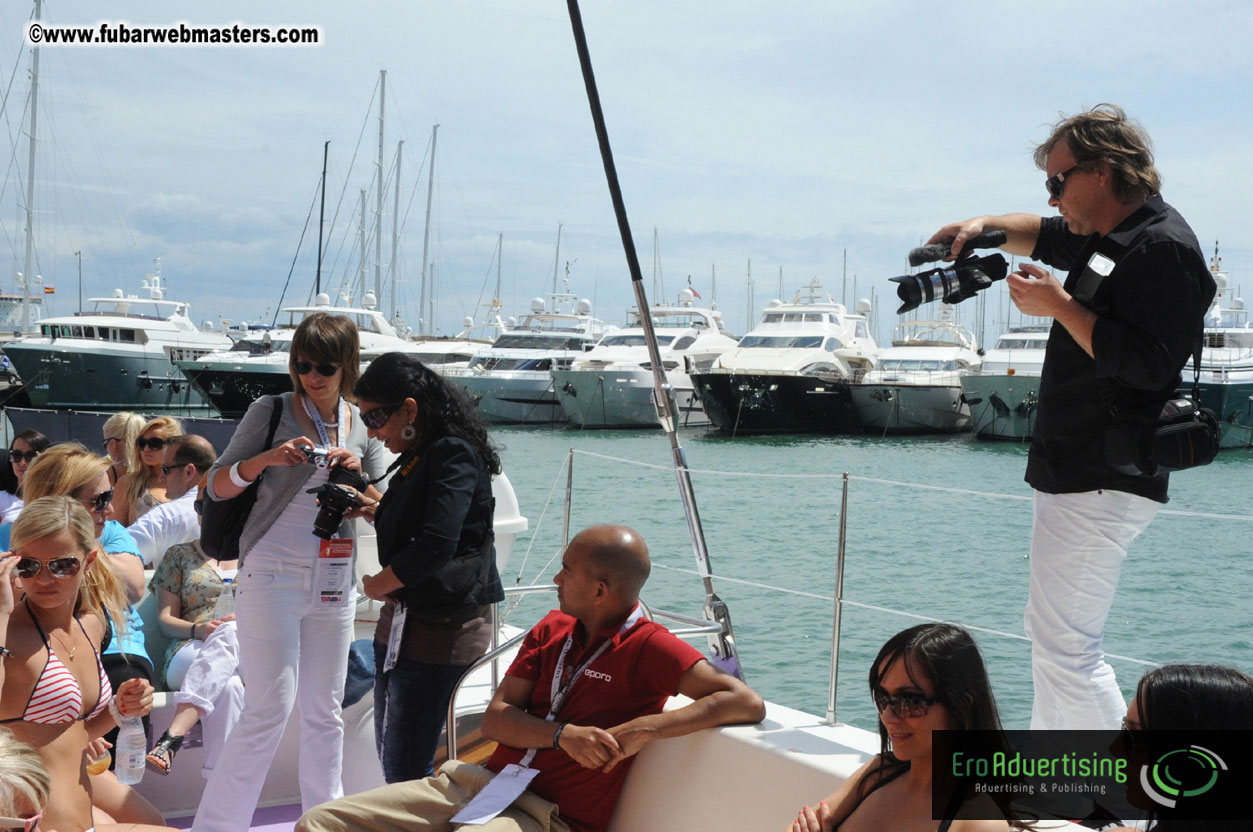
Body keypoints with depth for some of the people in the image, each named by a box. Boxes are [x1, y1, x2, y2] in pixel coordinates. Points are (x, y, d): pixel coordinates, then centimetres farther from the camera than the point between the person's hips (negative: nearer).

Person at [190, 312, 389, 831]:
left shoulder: (364, 424, 9)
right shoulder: (271, 411, -2)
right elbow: (217, 487, -2)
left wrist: (357, 474, -12)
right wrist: (265, 459, -20)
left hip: (333, 583, 4)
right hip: (271, 577, -4)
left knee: (325, 711, 10)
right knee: (269, 709, -10)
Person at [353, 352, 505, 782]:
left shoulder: (454, 455, -16)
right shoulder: (416, 459, 13)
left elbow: (437, 545, -25)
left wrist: (377, 585, -11)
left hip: (445, 627, -10)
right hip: (402, 618, 10)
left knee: (404, 771, -8)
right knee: (390, 758, 13)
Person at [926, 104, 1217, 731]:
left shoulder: (1163, 249, -17)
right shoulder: (1106, 238, 14)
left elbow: (1148, 364, -27)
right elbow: (1047, 235, 35)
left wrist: (1060, 305, -20)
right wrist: (985, 227, 17)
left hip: (1102, 486, -11)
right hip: (1074, 476, 11)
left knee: (1067, 650, -13)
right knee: (1048, 631, 19)